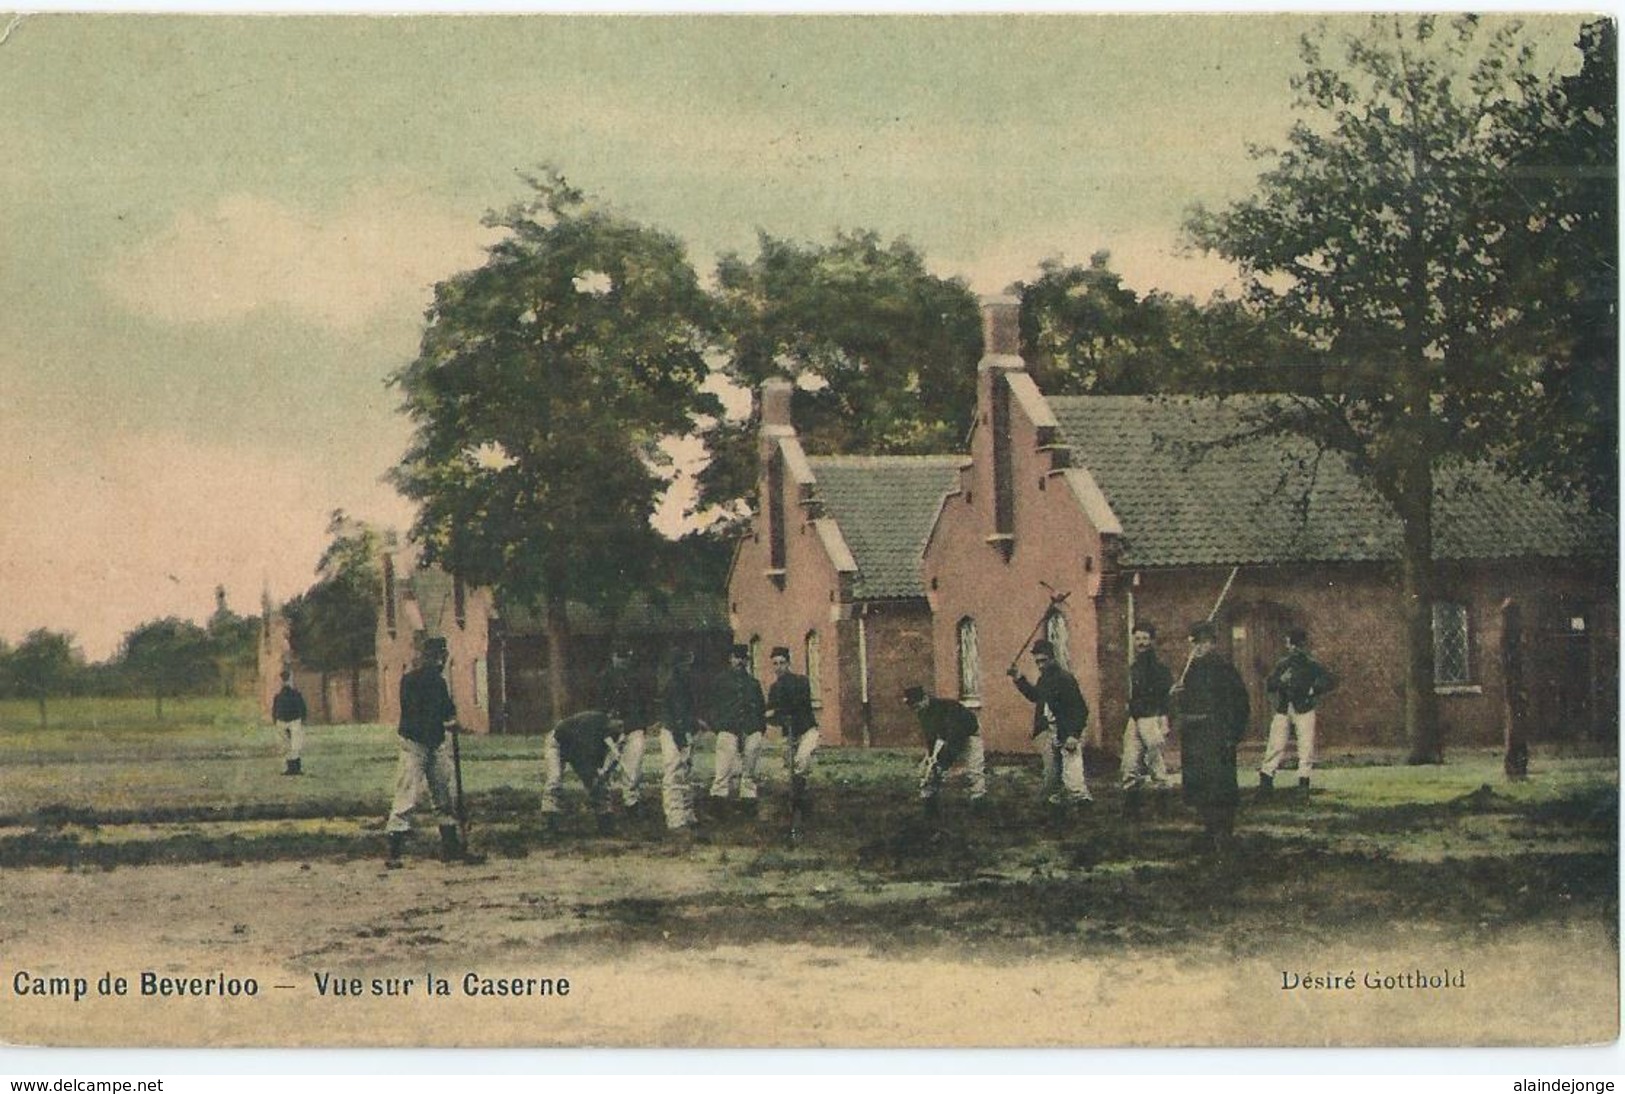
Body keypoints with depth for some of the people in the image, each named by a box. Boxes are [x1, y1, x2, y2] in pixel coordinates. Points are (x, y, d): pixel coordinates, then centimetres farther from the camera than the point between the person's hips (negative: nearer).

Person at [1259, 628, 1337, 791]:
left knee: (1306, 745, -5)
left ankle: (1304, 780, 1)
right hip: (1283, 710, 1)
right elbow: (1267, 687, 7)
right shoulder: (1281, 665, 11)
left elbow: (1331, 681, 1)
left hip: (1304, 710, -1)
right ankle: (1266, 776, 0)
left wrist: (1314, 689, -10)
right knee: (1276, 744, -4)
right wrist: (1280, 680, -12)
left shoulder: (1313, 666, 6)